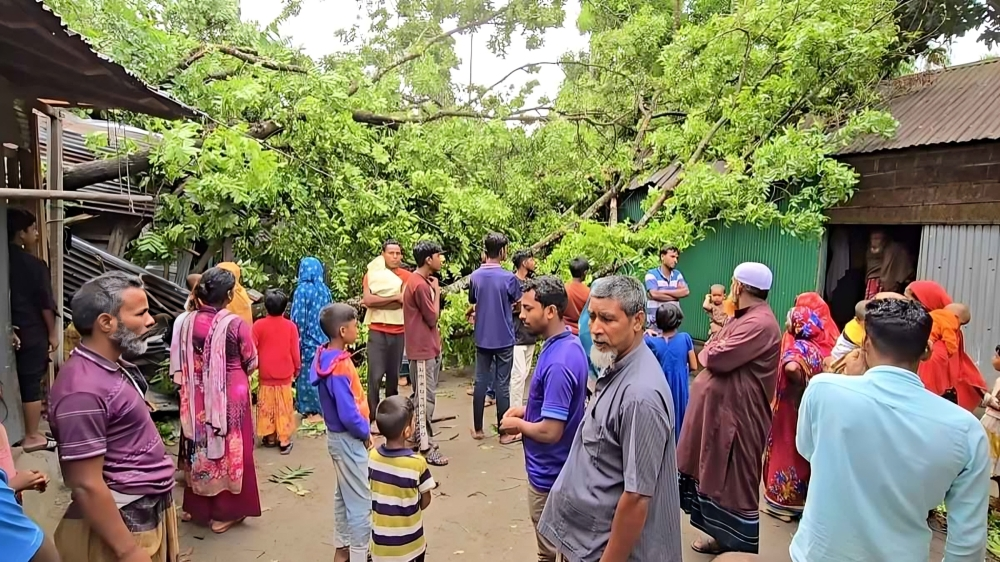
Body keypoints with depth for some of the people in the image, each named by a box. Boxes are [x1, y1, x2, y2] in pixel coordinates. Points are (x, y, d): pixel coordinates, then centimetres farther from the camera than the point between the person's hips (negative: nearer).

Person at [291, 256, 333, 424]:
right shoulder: (325, 290, 4)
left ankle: (314, 410, 6)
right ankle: (323, 408, 18)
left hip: (308, 339, -6)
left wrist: (297, 340, -1)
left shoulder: (302, 290, -12)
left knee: (308, 373, 2)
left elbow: (298, 318, -10)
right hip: (324, 339, 6)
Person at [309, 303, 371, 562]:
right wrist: (365, 434, -11)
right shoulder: (339, 367, -28)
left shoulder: (329, 355, 1)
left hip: (340, 436, 10)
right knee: (361, 501, 3)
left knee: (344, 495, 21)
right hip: (349, 439, -10)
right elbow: (348, 414, -27)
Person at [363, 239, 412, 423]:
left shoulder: (406, 276, 5)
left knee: (394, 374, 9)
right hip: (377, 331, -2)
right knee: (375, 375, -6)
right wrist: (395, 297, -12)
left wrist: (377, 301, -9)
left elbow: (403, 302, -5)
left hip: (399, 332, 2)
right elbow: (368, 299, -12)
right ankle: (372, 416, 1)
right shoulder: (371, 275, 2)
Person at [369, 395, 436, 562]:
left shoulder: (373, 456, -11)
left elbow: (375, 492, 2)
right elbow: (425, 502, -10)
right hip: (408, 542, -3)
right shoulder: (417, 463, -24)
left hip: (381, 540, 4)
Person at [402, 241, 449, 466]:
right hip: (423, 350, -10)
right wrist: (437, 292, -7)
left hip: (429, 348, 10)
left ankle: (420, 437, 26)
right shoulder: (420, 285, -19)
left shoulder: (423, 281, 13)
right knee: (425, 398, -4)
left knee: (425, 397, 16)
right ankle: (426, 447, 4)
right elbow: (433, 318, -15)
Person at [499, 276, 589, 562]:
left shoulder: (557, 363, -31)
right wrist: (527, 410, 5)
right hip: (558, 465, 9)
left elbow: (550, 431, -30)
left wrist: (517, 424, -12)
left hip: (549, 471, -9)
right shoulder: (569, 344, 0)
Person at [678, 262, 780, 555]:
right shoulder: (744, 317, 13)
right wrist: (714, 351, -7)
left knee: (734, 482, 3)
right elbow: (709, 351, 13)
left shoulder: (759, 324, -22)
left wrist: (709, 351, -6)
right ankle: (725, 537, 35)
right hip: (721, 409, 11)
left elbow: (715, 357, -26)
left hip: (737, 414, -11)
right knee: (718, 477, 20)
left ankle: (742, 546, 19)